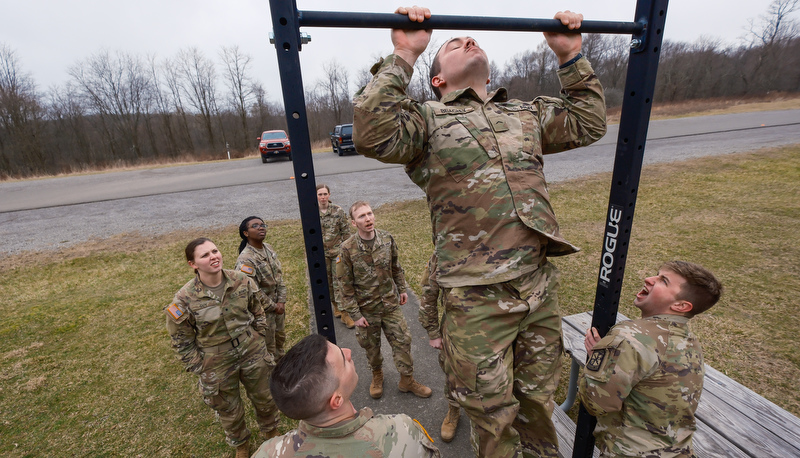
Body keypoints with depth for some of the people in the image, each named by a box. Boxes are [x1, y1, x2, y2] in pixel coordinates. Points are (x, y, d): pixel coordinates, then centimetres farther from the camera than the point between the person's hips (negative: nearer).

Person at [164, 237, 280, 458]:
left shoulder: (242, 281, -14)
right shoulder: (185, 299, -21)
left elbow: (258, 312, 2)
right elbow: (181, 340, -8)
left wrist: (259, 340, 5)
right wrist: (200, 368, -6)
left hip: (253, 354, 2)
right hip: (218, 365, -2)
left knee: (266, 399, 21)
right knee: (229, 411, 22)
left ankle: (271, 432, 53)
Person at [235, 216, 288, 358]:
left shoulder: (268, 248, -1)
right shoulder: (245, 260, -26)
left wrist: (281, 301, -5)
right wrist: (273, 307, -13)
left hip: (278, 305, 8)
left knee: (280, 337, 26)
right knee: (268, 347, 12)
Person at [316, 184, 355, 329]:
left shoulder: (338, 211, -7)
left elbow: (346, 231, -2)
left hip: (337, 251, -2)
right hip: (321, 253, 2)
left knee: (339, 282, -3)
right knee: (328, 282, 14)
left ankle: (344, 314, 6)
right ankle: (336, 307, 34)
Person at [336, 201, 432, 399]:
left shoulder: (387, 239, -7)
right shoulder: (347, 248, -17)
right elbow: (346, 285, -12)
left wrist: (402, 289, 13)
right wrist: (355, 314, -11)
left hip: (391, 303, 2)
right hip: (366, 308, -2)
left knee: (402, 340, 9)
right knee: (371, 346, 16)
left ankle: (407, 380, 31)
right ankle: (377, 375, 45)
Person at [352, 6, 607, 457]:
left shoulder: (526, 113, 18)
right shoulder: (427, 118, 1)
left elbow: (589, 122, 26)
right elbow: (373, 135, -17)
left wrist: (571, 56, 20)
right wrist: (403, 56, -12)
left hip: (541, 287, 6)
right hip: (477, 299, -5)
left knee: (539, 398, 26)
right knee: (493, 413, 13)